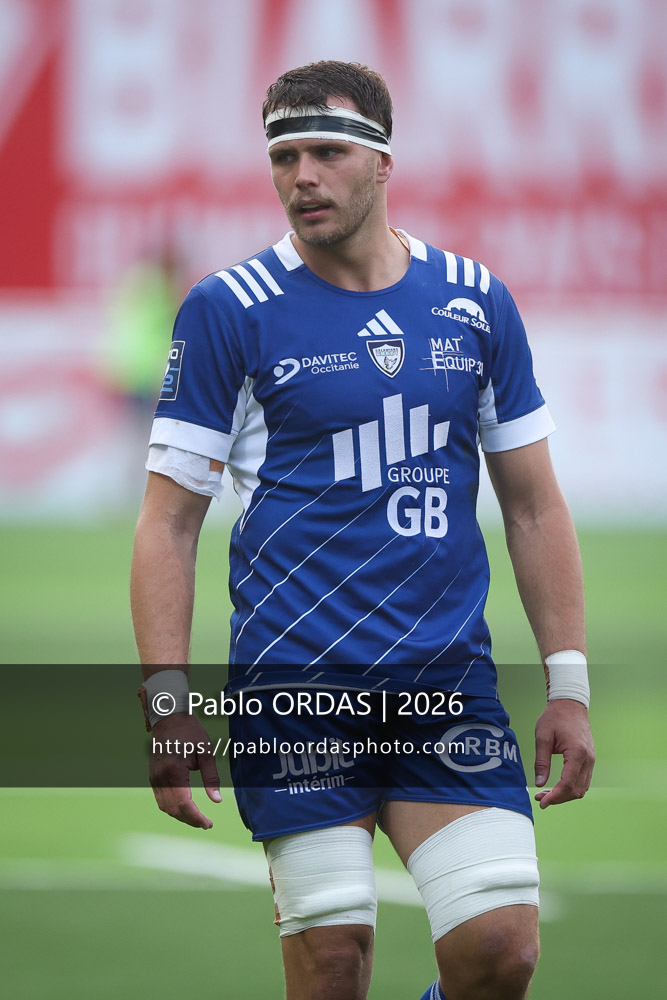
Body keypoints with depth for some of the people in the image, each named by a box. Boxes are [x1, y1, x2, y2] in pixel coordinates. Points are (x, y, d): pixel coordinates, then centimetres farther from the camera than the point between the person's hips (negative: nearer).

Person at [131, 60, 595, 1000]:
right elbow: (169, 522, -1)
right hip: (296, 684, -2)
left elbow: (534, 505, 15)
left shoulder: (475, 301, 9)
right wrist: (168, 704, -10)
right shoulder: (228, 311, -1)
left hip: (450, 678, 3)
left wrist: (568, 684, 8)